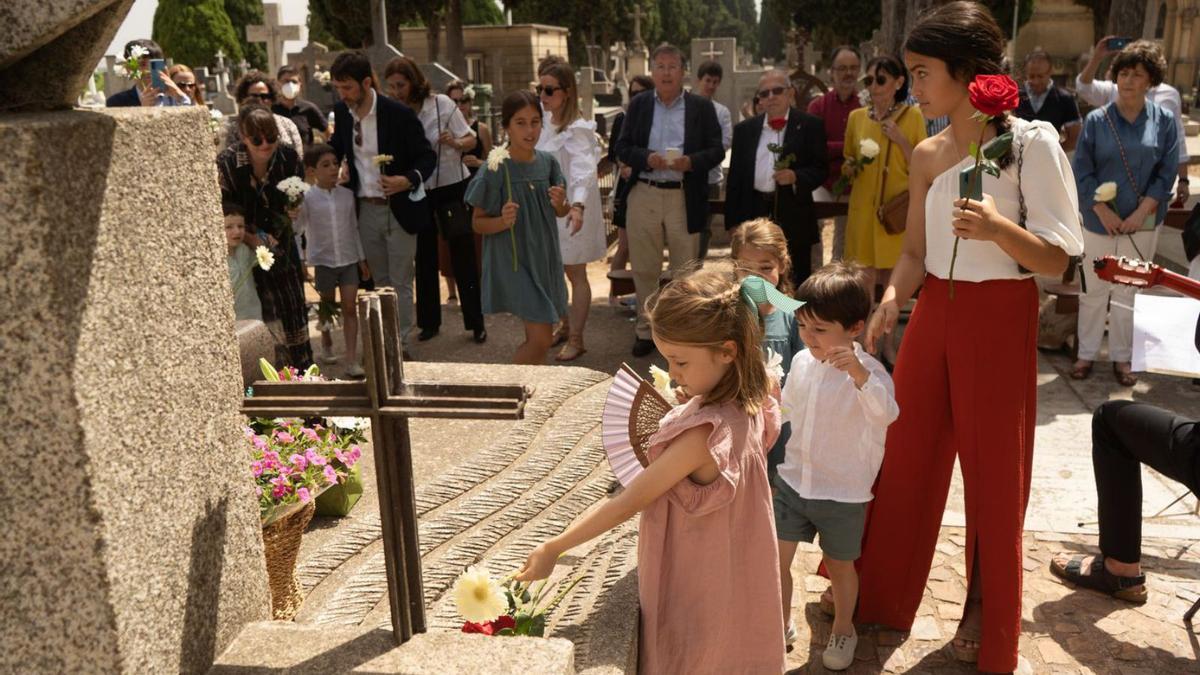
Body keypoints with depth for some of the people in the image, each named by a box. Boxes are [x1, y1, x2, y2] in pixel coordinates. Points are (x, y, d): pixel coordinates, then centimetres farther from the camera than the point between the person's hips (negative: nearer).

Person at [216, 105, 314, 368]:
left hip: (282, 247, 4)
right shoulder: (225, 163, -18)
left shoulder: (288, 157, -9)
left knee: (294, 306, 9)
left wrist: (293, 211, -13)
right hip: (244, 246, -3)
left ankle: (303, 371, 24)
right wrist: (252, 239, -19)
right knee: (265, 316, -6)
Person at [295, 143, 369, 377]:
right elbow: (296, 230, -3)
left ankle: (352, 360, -7)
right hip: (323, 261, -2)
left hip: (349, 260, 2)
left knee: (350, 308, -5)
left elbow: (354, 228, 9)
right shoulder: (307, 198, -7)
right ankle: (326, 345, 39)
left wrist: (362, 258, 10)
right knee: (327, 307, 14)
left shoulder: (347, 194, 2)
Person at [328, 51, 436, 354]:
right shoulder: (341, 111, 1)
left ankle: (402, 344, 11)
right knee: (380, 281, 16)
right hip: (365, 209, 5)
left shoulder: (399, 113, -15)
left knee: (400, 282, 2)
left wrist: (409, 180, -28)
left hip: (399, 209, -5)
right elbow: (337, 149, 18)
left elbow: (427, 156, -10)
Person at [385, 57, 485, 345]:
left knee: (462, 255, -1)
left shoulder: (441, 104, -11)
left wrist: (455, 143, -28)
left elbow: (470, 140, -7)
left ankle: (476, 323, 9)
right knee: (424, 257, 10)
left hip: (452, 186, -3)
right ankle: (429, 321, 23)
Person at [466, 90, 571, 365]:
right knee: (542, 339, -10)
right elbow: (478, 223, -7)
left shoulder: (547, 162, 2)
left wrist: (560, 204, -10)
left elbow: (560, 212, 13)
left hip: (545, 258, 6)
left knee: (535, 339, 12)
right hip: (513, 260, -6)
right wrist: (503, 221, -27)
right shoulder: (496, 169, -13)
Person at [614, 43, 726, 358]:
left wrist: (691, 162, -18)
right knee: (644, 268, 8)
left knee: (684, 269, 7)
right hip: (643, 195, 2)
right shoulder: (638, 105, 8)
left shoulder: (702, 107, 3)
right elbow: (623, 147, 4)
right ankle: (645, 329, 22)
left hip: (685, 198, -1)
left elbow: (716, 149, 1)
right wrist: (646, 158, -15)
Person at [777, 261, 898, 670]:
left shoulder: (867, 371, -20)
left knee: (839, 564, 15)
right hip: (792, 481, 4)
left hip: (843, 491, -4)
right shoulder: (801, 362, -2)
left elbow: (887, 413, -41)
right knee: (775, 557, 5)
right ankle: (781, 624, 30)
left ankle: (843, 629, 41)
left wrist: (858, 373, -54)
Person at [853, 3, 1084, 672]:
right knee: (907, 458, 11)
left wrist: (998, 228, -31)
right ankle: (883, 592, 30)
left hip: (1001, 323, -5)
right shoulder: (928, 155, 4)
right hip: (934, 316, 5)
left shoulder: (1032, 142, -11)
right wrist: (891, 299, -10)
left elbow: (1058, 260, -13)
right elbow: (915, 251, 9)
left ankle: (985, 610, 29)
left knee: (994, 474, 8)